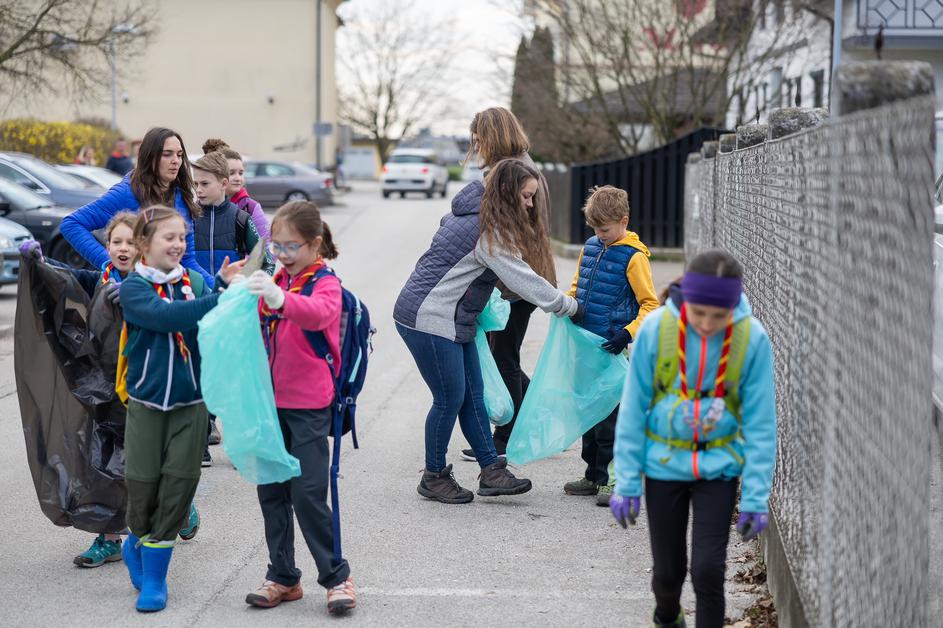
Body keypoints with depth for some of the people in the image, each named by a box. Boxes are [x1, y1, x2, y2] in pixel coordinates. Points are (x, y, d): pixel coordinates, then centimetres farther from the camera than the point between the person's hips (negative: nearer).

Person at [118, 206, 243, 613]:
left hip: (190, 403, 2)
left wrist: (226, 285, -24)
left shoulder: (195, 282, 3)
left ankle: (153, 574, 13)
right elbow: (164, 316, -27)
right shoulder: (133, 288, -8)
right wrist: (220, 299, -36)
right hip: (146, 402, -2)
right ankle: (138, 543, 34)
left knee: (179, 483, 0)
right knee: (143, 483, 4)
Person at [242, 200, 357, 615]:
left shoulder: (325, 283, -9)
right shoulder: (277, 280, 12)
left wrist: (280, 300, -52)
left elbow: (319, 314, -33)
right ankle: (282, 576, 20)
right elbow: (256, 327, 23)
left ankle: (336, 576, 5)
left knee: (308, 494, -8)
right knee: (271, 491, 10)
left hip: (309, 406, -7)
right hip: (272, 401, 7)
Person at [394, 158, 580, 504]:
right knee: (450, 399, -2)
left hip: (453, 319, 10)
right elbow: (526, 282, -19)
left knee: (473, 395, 9)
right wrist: (569, 306, -8)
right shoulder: (491, 234, -20)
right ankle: (434, 478, 13)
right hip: (430, 320, -10)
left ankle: (491, 471, 11)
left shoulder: (472, 213, 9)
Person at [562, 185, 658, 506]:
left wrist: (629, 334, -25)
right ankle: (594, 476, 23)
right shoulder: (591, 247, 10)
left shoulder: (633, 257, -11)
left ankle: (607, 479, 3)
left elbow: (650, 304, -12)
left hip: (611, 348, -7)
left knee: (608, 414, -4)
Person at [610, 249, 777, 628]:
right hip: (664, 465, 1)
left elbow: (760, 422, -8)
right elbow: (633, 409, -7)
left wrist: (756, 497, -8)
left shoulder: (752, 338, -15)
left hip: (719, 466, 0)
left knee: (708, 569, -10)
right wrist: (627, 483, -5)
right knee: (669, 570, 11)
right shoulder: (656, 328, -15)